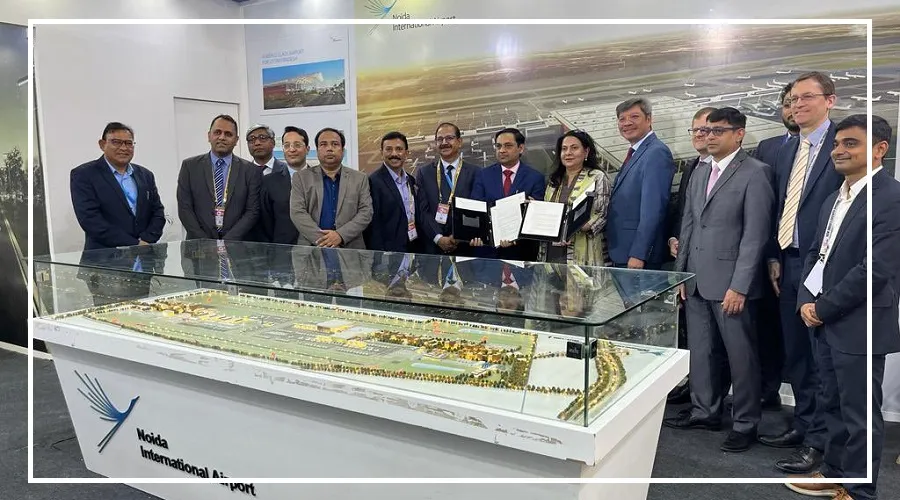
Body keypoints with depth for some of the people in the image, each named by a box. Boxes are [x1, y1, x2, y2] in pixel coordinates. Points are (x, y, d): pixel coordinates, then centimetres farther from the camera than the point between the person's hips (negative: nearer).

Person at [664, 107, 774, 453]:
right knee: (700, 350, 15)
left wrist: (739, 287, -16)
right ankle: (704, 411, 29)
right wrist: (680, 273, 11)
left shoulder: (753, 174, -8)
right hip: (696, 281, 7)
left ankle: (745, 423, 18)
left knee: (740, 354, 4)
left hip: (730, 282, -7)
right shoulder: (700, 173, 14)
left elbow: (755, 235, -13)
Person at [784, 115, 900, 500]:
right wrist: (806, 301, 0)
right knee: (832, 405, 19)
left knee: (859, 414, 6)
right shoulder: (834, 200, 13)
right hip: (824, 322, 8)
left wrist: (823, 308, -14)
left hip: (859, 326, -8)